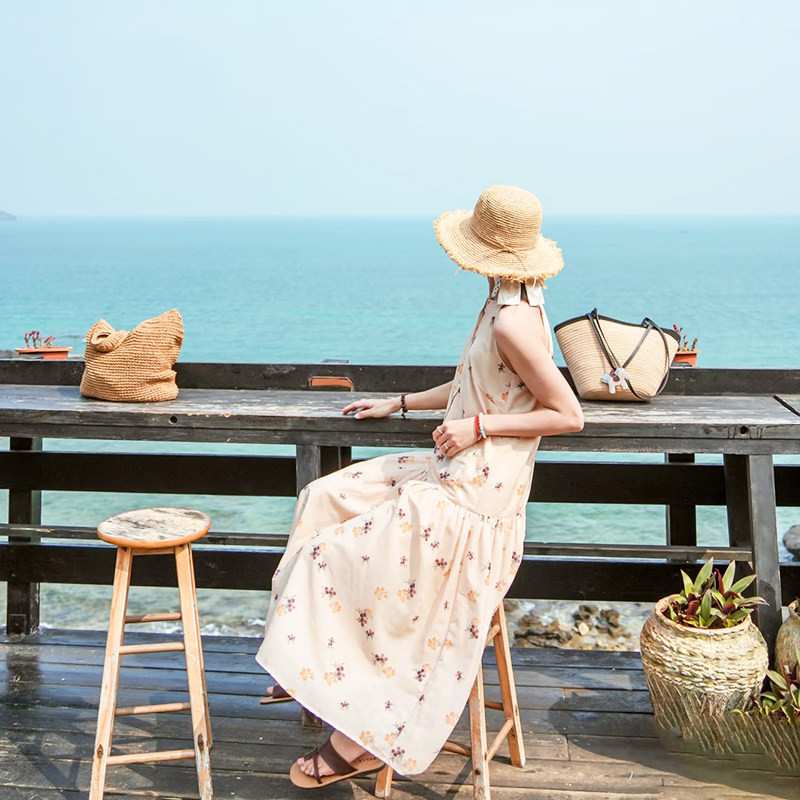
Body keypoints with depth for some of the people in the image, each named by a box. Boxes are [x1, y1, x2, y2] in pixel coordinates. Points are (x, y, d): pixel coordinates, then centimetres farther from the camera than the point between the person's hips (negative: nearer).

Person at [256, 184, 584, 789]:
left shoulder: (514, 322, -23)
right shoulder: (509, 307, 8)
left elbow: (569, 415, -21)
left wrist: (480, 426, -21)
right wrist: (399, 403, 22)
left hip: (469, 500, -11)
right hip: (455, 474, 11)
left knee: (342, 560, -4)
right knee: (328, 498, 12)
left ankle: (364, 737, 6)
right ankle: (317, 675, 16)